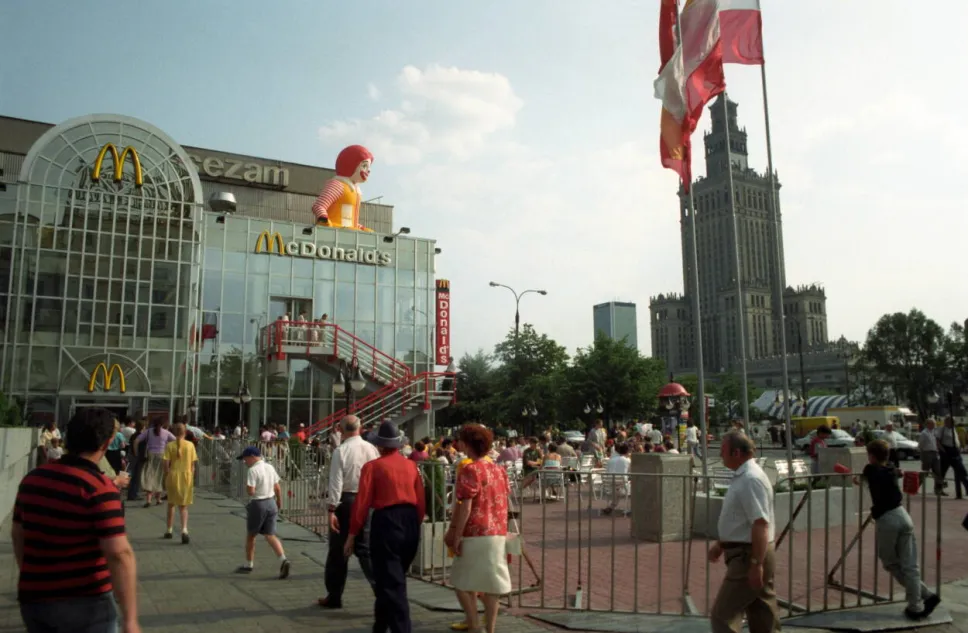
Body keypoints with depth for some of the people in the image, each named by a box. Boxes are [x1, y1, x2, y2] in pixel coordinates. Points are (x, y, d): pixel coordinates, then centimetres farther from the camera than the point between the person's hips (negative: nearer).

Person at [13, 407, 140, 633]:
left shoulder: (32, 478, 1)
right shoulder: (100, 488, -19)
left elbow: (17, 535, 14)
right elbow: (119, 554, -26)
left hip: (34, 598, 6)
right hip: (86, 601, -6)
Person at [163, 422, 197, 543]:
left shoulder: (170, 446, -4)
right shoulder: (190, 445, -1)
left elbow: (166, 465, -6)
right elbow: (192, 465, 0)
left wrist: (166, 479, 6)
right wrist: (192, 479, 10)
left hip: (173, 476, 0)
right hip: (186, 476, 0)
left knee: (171, 504, 19)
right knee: (183, 506, 7)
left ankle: (169, 530, 28)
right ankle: (184, 530, -13)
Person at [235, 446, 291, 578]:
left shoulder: (253, 470, -16)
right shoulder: (270, 467, 7)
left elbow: (250, 491, -21)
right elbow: (277, 488, 10)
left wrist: (246, 484, -1)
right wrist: (279, 502, 21)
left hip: (258, 504, -6)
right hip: (271, 503, 6)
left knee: (250, 535, 14)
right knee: (270, 535, 6)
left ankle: (249, 565, 26)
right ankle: (283, 560, -14)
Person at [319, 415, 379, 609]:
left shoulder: (341, 451, -10)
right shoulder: (372, 449, 1)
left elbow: (336, 482, -14)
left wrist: (332, 509, -12)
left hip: (346, 500, -3)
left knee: (338, 550, 10)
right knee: (365, 549, 9)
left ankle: (334, 597, 21)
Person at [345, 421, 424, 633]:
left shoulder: (373, 466, -4)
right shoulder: (411, 465, 8)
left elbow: (362, 503, -7)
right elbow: (421, 501, 7)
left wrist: (352, 534, 0)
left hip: (386, 522, -5)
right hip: (410, 522, 6)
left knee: (390, 583, 2)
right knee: (395, 579, 22)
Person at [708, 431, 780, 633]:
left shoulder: (751, 479, -20)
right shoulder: (743, 476, 13)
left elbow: (760, 524, -26)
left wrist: (756, 563, -27)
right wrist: (721, 544, 25)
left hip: (748, 556, -10)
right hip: (747, 554, 10)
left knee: (722, 616, -6)